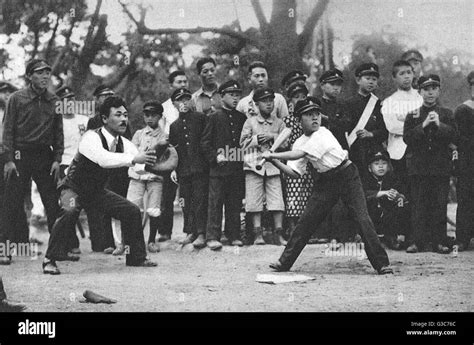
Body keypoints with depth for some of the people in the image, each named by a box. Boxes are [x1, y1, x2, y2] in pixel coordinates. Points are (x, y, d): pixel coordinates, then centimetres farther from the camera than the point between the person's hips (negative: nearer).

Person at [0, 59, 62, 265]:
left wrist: (57, 159, 0)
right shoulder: (17, 99, -2)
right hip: (21, 155, -2)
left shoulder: (54, 101, 7)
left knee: (53, 204, 2)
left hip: (45, 156, 3)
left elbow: (59, 132, 9)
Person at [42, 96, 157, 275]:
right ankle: (50, 260, -23)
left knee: (132, 211, 1)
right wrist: (134, 159, -56)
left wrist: (151, 160, -36)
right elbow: (103, 159, -47)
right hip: (74, 189, -7)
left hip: (97, 191, 7)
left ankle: (136, 257, 19)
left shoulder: (123, 143, -6)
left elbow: (140, 160, -13)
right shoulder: (91, 137, -28)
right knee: (69, 212, -37)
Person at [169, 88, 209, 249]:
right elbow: (173, 149, 17)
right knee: (186, 202, 5)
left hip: (200, 167, -4)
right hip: (183, 169, 4)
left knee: (200, 200, -8)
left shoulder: (201, 118, 4)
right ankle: (190, 232, 13)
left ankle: (201, 234, -8)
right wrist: (173, 169, 9)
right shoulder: (174, 126, 15)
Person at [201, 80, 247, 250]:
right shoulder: (215, 117, 3)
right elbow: (205, 141, 1)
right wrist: (215, 156, -11)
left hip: (238, 168, 4)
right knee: (215, 202, -5)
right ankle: (213, 237, -5)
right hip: (218, 168, -3)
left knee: (235, 203, 6)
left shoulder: (242, 118, 13)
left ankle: (234, 235, 14)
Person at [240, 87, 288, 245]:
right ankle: (258, 234, 1)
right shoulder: (250, 122, 8)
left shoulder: (279, 123, 12)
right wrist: (258, 139, -9)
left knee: (277, 200, -6)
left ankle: (279, 233, -1)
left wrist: (272, 137, -10)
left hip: (273, 164, 1)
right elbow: (243, 143, 1)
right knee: (255, 201, -3)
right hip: (254, 164, -1)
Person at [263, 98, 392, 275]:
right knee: (305, 220, 1)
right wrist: (274, 161, -12)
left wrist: (272, 155, -21)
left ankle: (381, 263, -10)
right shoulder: (300, 142, 3)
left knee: (363, 219, -14)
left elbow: (299, 154, -27)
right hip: (326, 181, 6)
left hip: (347, 176, -6)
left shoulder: (323, 134, -17)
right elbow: (295, 172, 1)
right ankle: (285, 261, 10)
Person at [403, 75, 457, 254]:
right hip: (418, 165, 0)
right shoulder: (413, 115, 9)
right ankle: (418, 241, 2)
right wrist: (423, 125, -14)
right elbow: (407, 138, -2)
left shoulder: (446, 114, 9)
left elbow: (454, 136, -2)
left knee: (440, 204, 0)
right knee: (418, 205, -2)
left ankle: (439, 242, 5)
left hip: (441, 166, 0)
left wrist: (439, 125, -16)